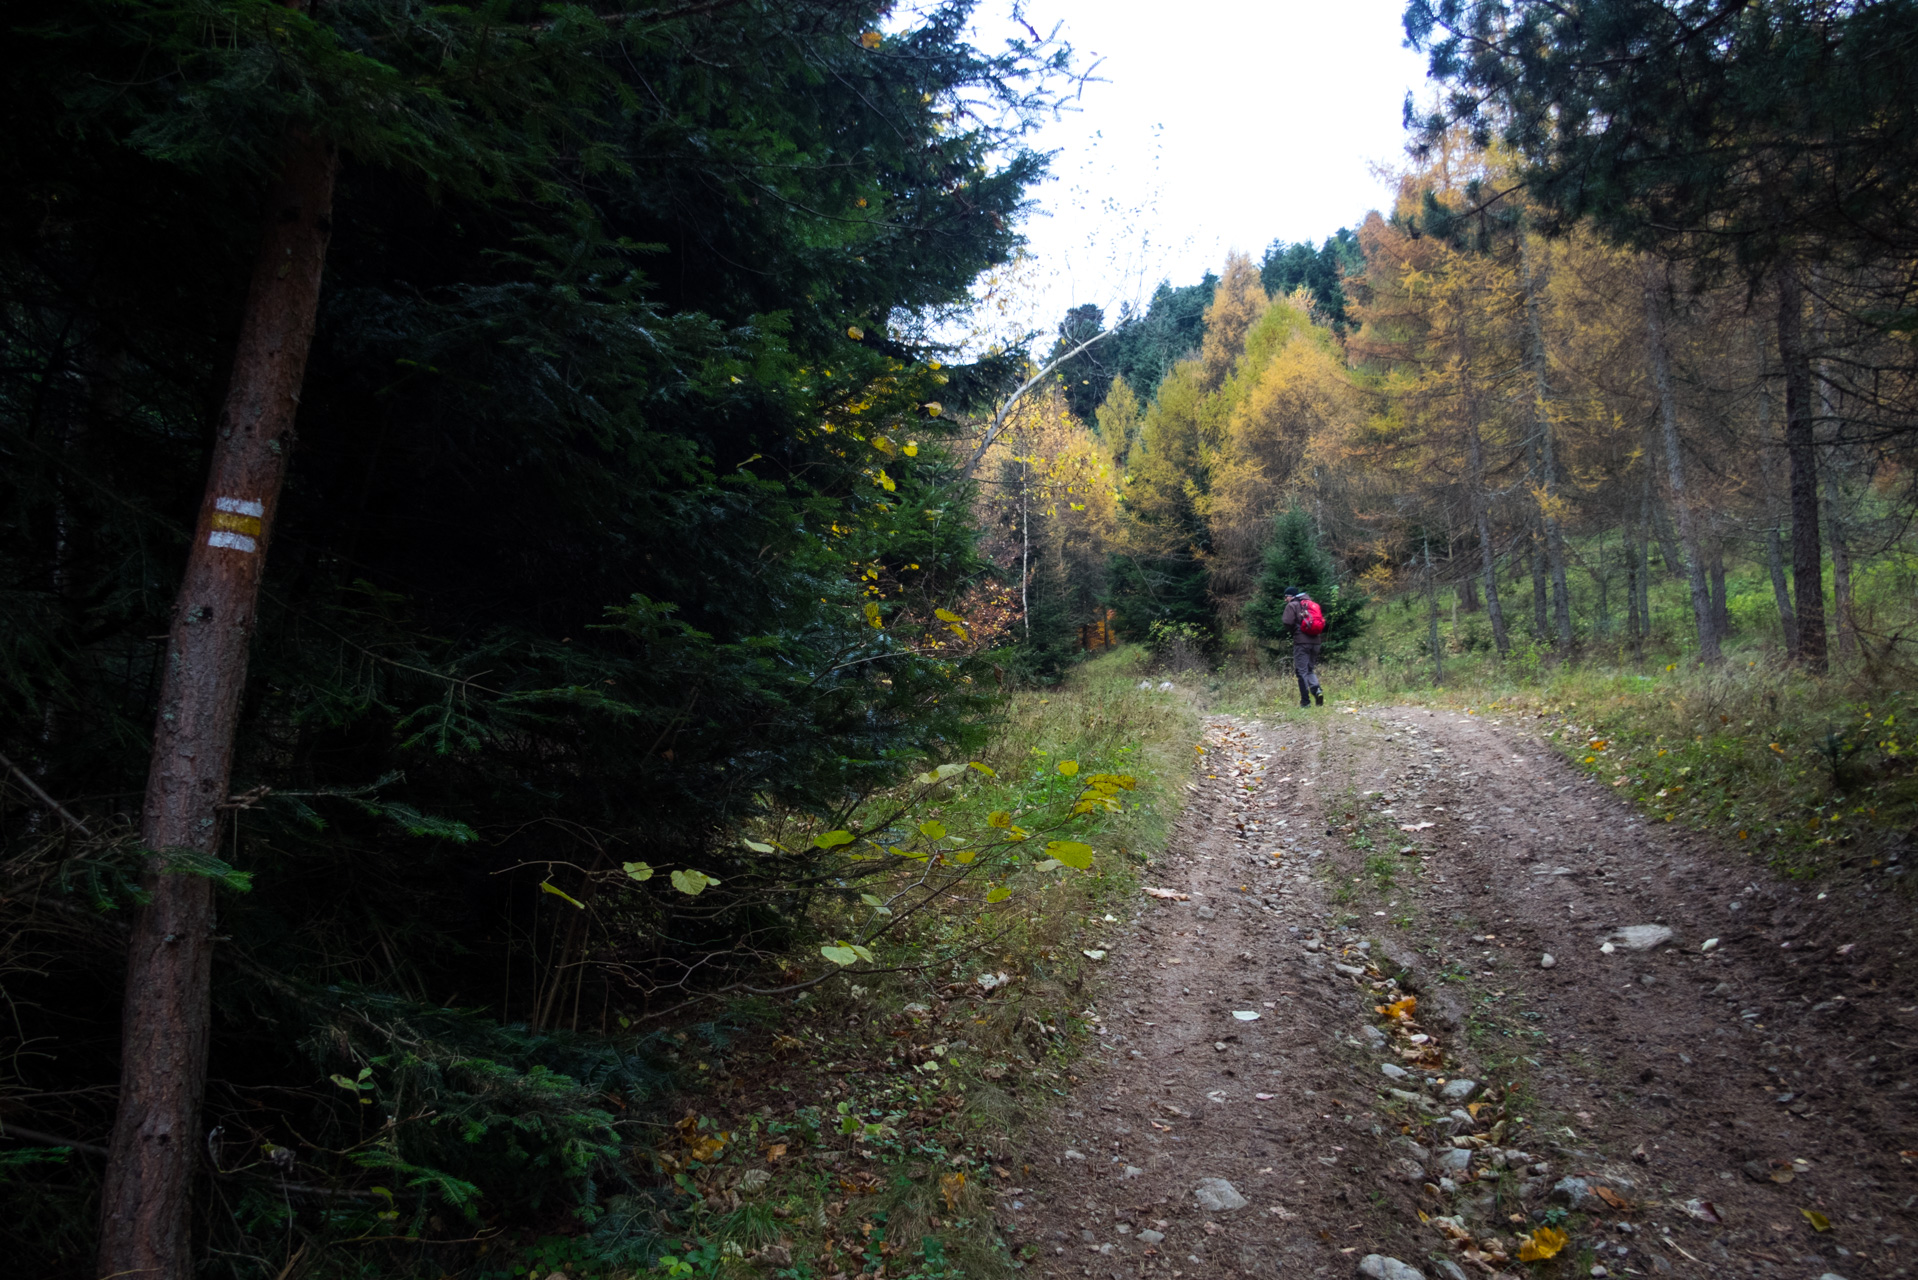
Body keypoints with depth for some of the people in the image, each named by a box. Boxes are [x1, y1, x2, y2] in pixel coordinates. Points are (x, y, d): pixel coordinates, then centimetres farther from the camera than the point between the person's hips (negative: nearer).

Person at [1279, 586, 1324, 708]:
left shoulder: (1292, 605, -1)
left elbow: (1287, 622, -13)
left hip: (1301, 641, -6)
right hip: (1315, 641, 6)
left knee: (1302, 671, -2)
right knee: (1311, 669, 16)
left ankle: (1305, 701, -5)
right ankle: (1317, 690, -11)